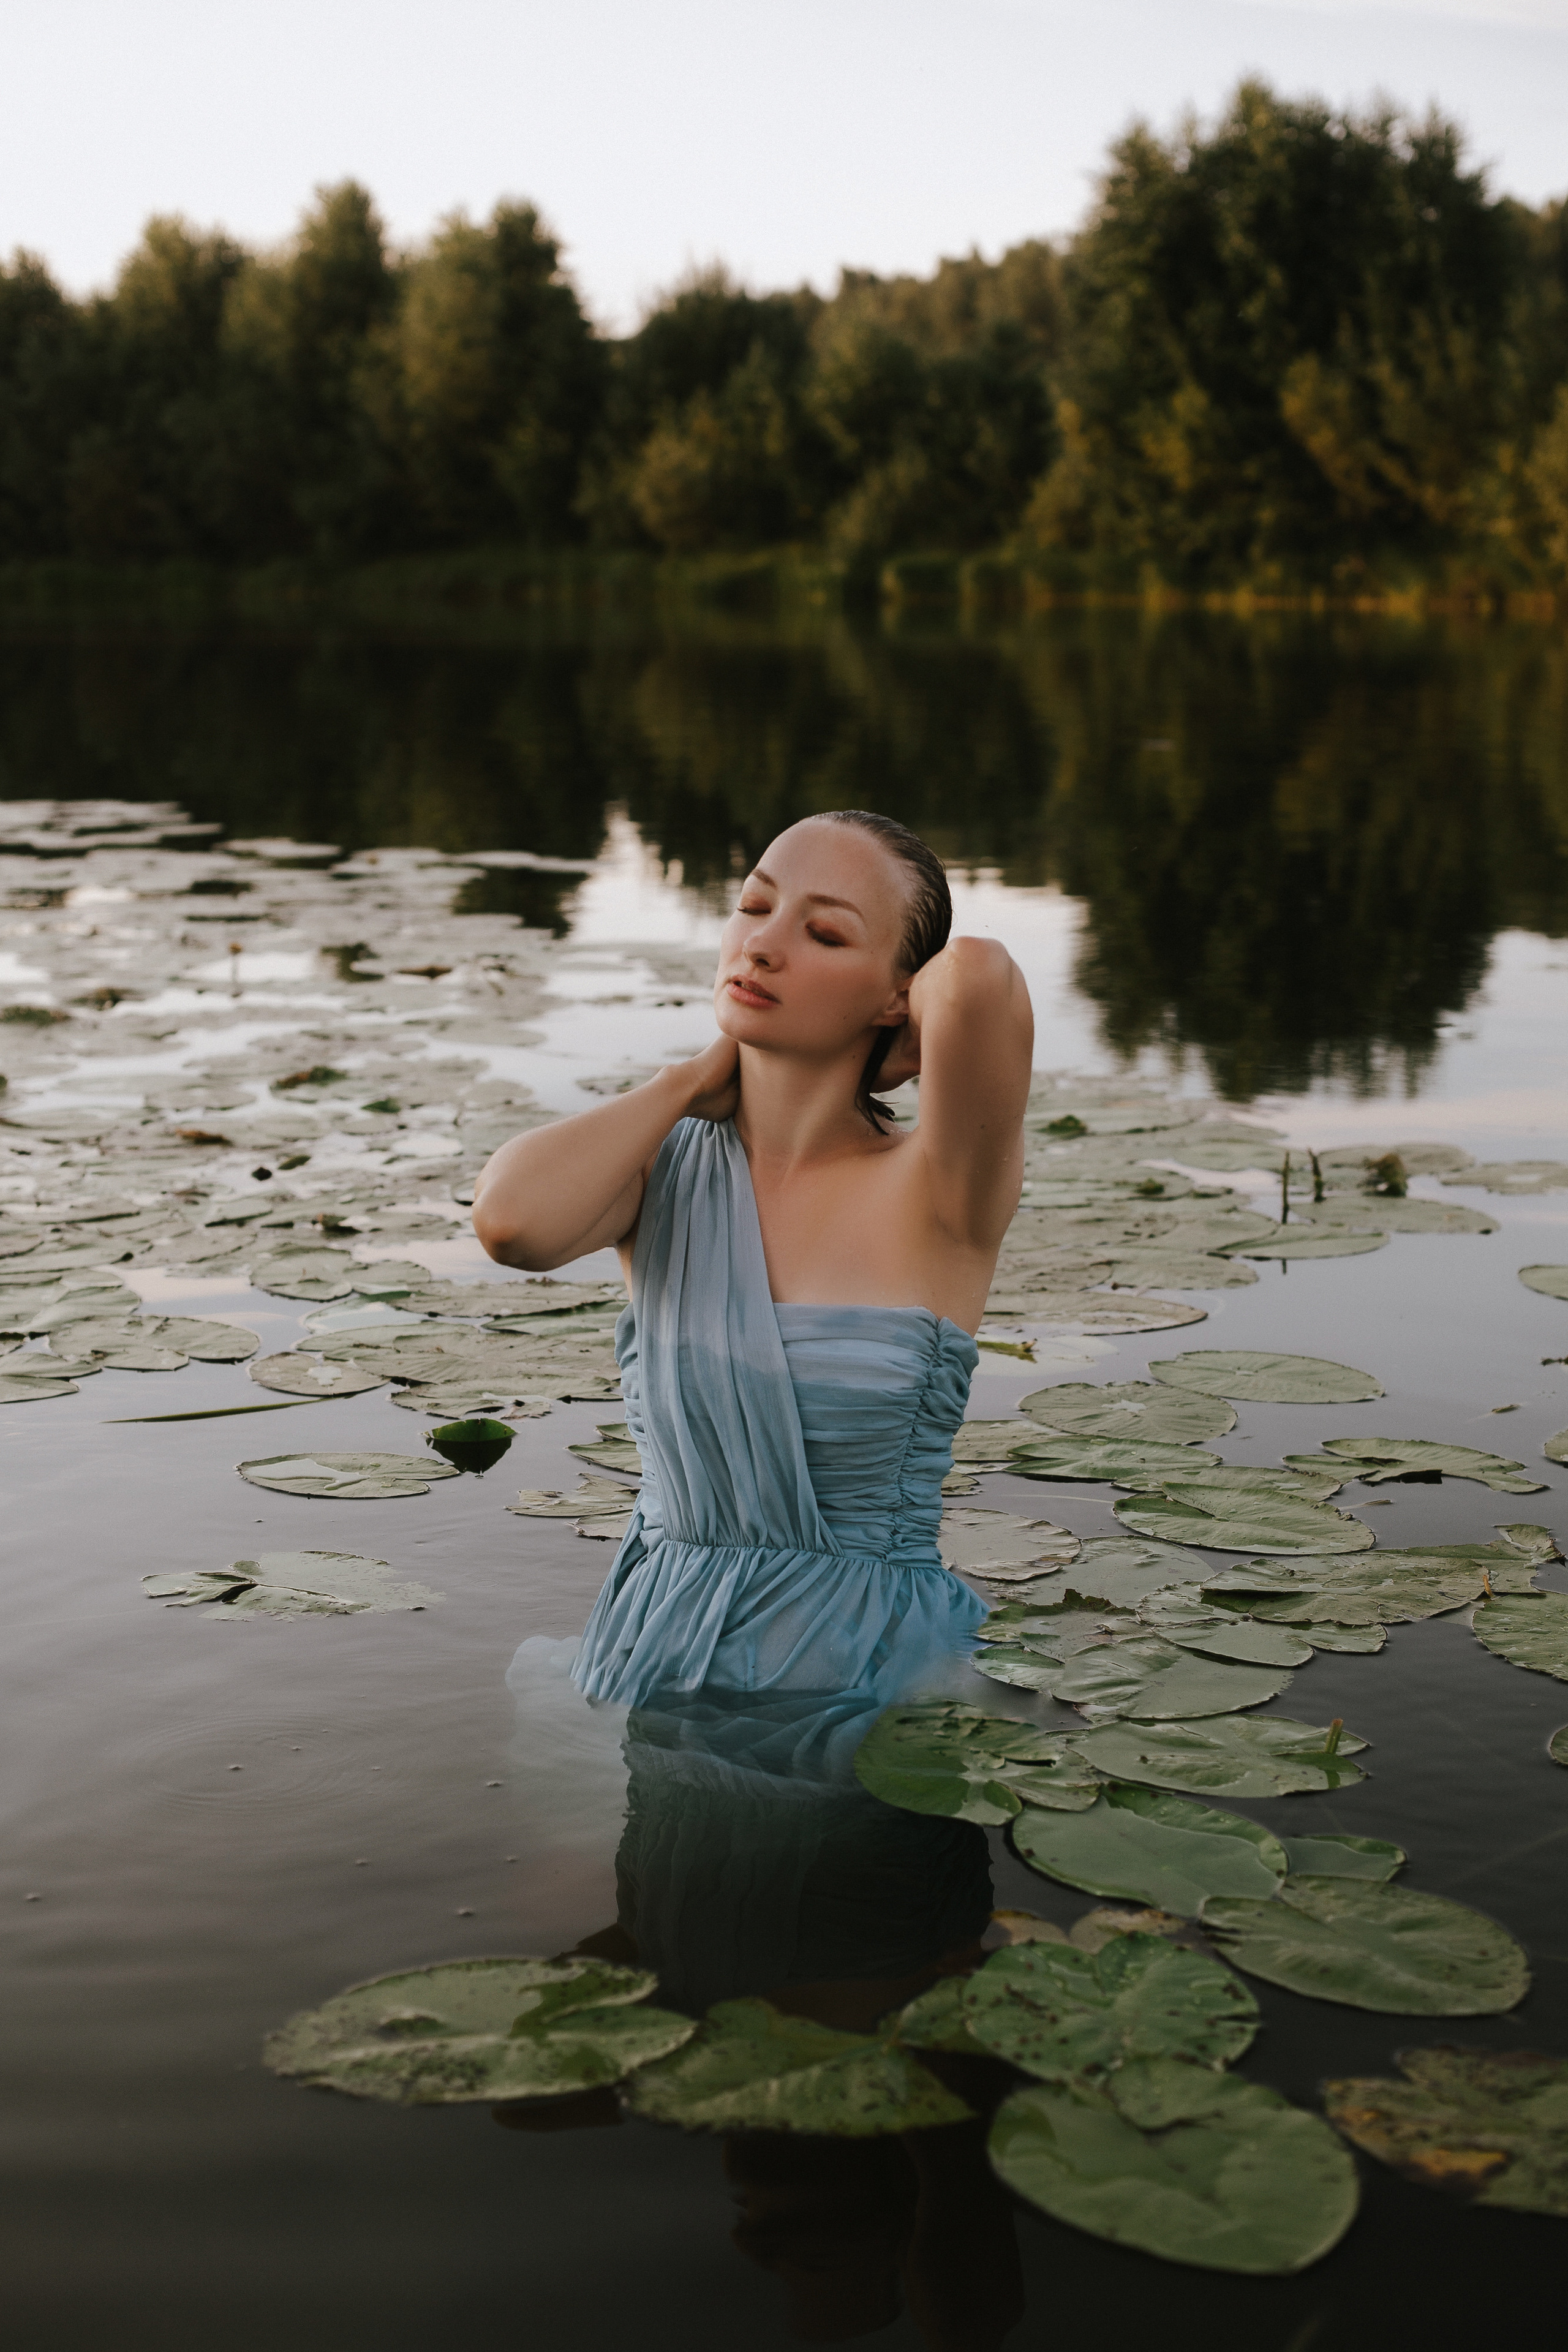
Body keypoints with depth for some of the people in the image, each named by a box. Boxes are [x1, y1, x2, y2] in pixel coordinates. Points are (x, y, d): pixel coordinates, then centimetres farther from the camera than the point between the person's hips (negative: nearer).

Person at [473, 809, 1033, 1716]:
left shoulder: (937, 1193, -6)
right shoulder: (665, 1172, 5)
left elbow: (980, 974, -26)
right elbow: (512, 1220, -18)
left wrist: (878, 1056, -3)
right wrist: (698, 1077, -2)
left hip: (868, 1683, -2)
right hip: (654, 1668, 2)